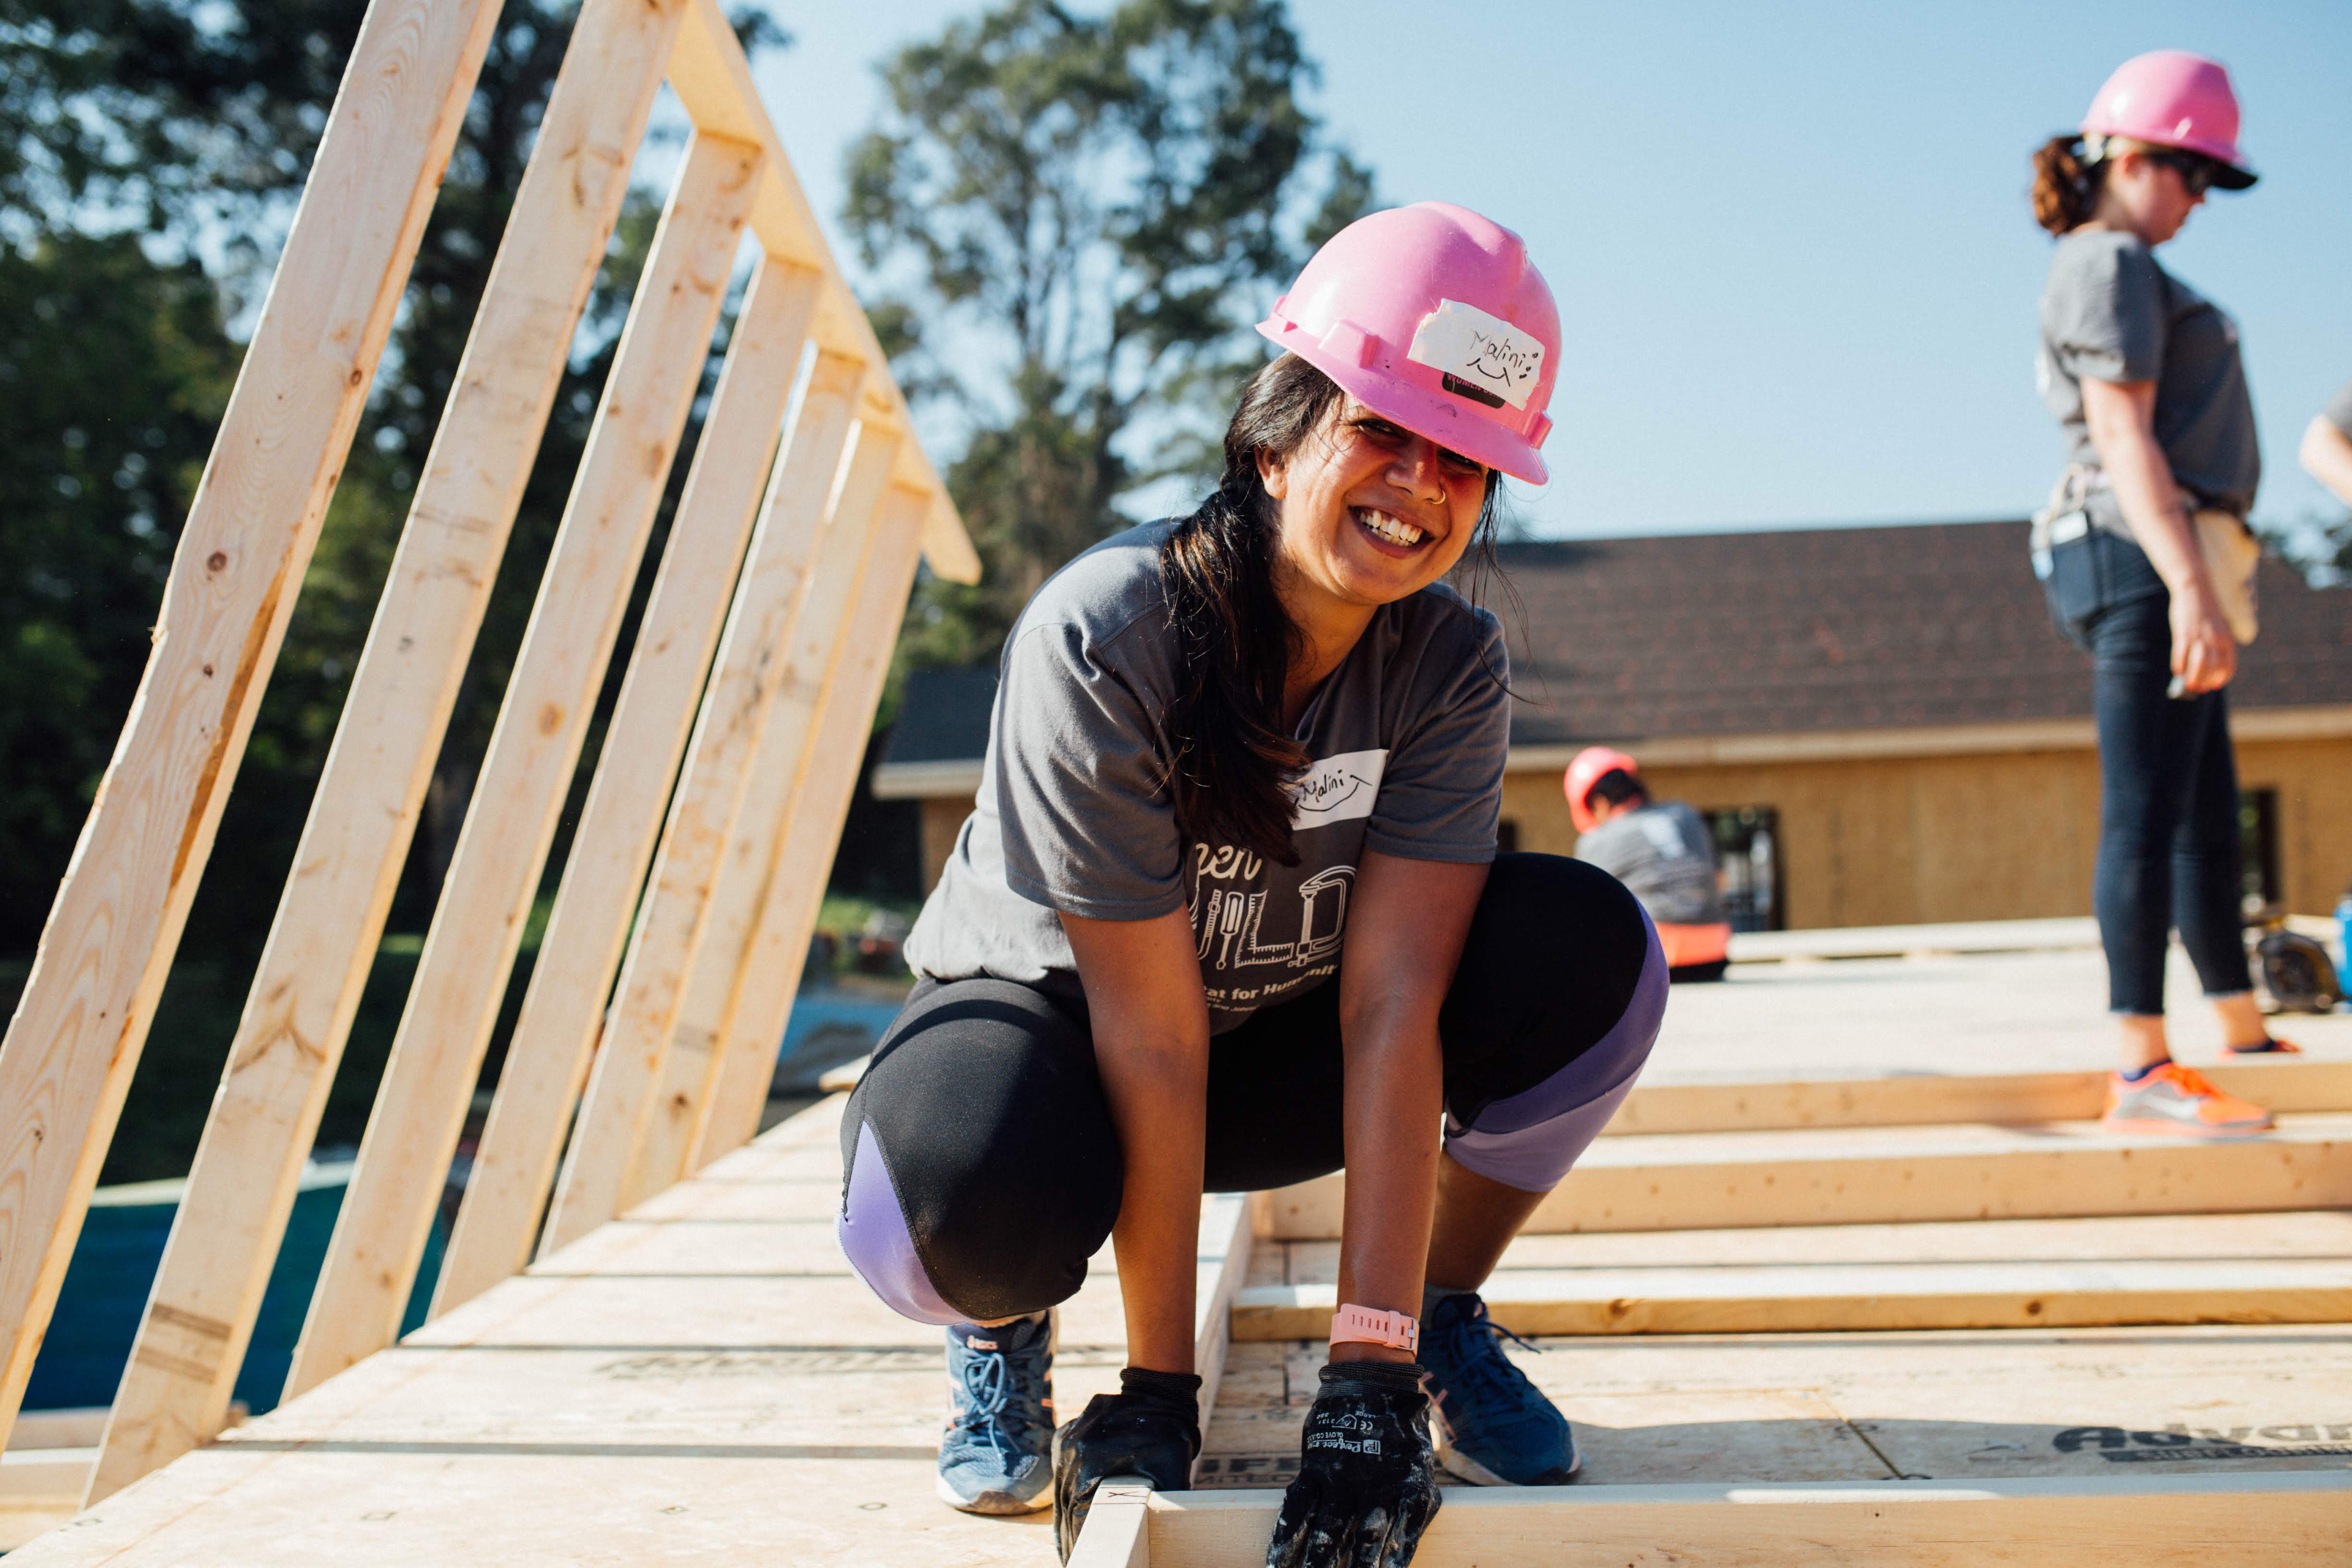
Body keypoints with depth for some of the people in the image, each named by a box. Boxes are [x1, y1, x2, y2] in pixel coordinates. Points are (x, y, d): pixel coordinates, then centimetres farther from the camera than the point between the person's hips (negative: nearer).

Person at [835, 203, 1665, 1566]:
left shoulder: (1452, 663, -17)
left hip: (1285, 1042, 4)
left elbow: (1391, 1000, -26)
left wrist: (1372, 1373, -32)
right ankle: (1008, 1326, 1)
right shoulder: (1103, 637, -29)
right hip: (1049, 1010, -3)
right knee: (959, 1201, -39)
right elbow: (1153, 1037, -29)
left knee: (1595, 953, -21)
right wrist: (1159, 1388, -25)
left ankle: (1443, 1315, 2)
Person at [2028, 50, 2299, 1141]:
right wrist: (2188, 583, -27)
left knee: (2207, 813, 13)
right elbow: (2125, 435, -18)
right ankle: (2143, 1072, -17)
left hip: (2160, 571, 11)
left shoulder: (2118, 274, 25)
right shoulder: (2111, 267, -7)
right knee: (2148, 813, -15)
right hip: (2145, 558, -11)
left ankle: (2244, 1037, 21)